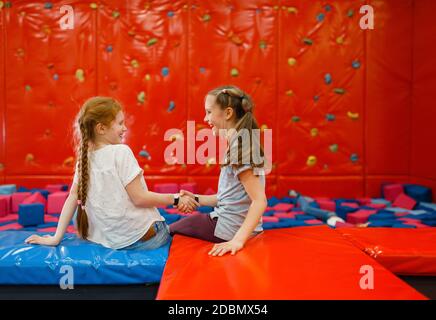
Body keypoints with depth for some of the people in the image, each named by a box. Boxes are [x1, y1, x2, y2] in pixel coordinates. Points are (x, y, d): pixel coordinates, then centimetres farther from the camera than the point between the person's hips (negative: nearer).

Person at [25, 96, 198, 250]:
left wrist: (56, 238, 6)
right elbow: (139, 198, -18)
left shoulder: (85, 157, 1)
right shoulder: (121, 152, -17)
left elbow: (72, 198, 1)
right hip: (141, 237, -6)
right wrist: (176, 199, -8)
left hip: (108, 239, 6)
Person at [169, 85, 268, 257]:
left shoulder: (239, 144, -20)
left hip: (230, 228, -9)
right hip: (234, 223, 9)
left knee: (170, 230, 10)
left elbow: (260, 200, -26)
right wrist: (196, 199, 7)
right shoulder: (241, 142, 10)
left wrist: (238, 239, -31)